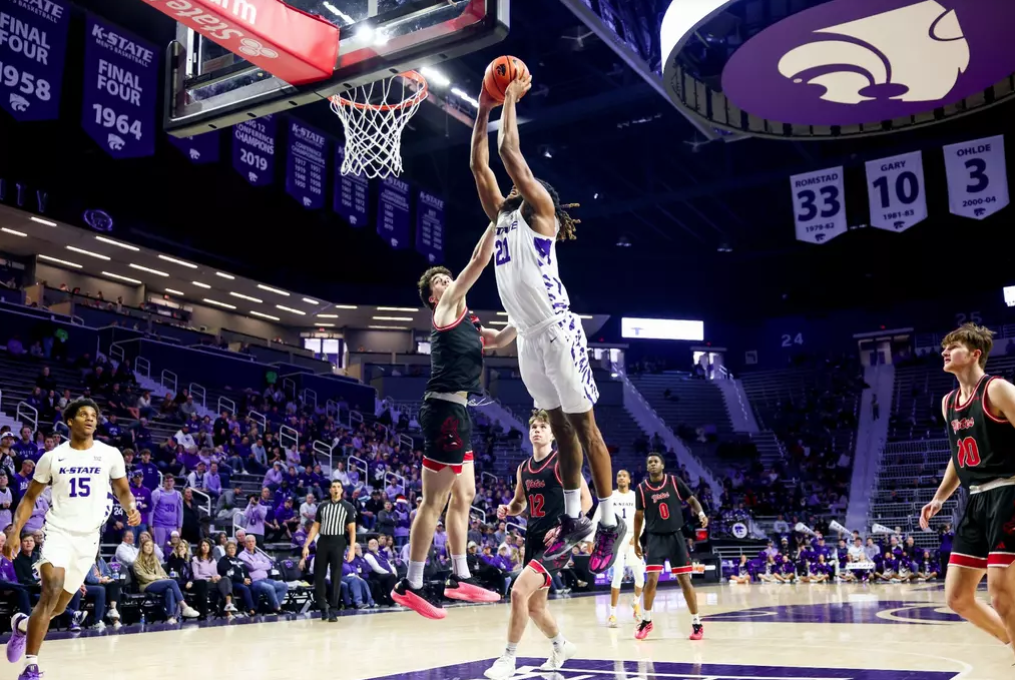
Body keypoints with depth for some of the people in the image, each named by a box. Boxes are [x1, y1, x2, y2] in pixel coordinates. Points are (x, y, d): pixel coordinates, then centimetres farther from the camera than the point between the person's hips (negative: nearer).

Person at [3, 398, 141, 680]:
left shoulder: (110, 455, 0)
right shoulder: (52, 457, 1)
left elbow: (123, 490, 10)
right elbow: (30, 497, 8)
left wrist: (131, 508, -12)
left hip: (88, 537, 2)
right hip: (58, 532, -2)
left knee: (58, 606, 11)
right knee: (51, 590, -24)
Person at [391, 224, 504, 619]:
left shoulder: (462, 322, 22)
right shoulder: (447, 309, -3)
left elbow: (498, 341, 33)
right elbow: (480, 260, -9)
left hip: (456, 412, 10)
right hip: (445, 410, -10)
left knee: (464, 495, 14)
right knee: (434, 501, -8)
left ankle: (460, 578, 23)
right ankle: (411, 586, -3)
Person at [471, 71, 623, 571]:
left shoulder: (539, 208, -2)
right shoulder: (502, 216, 17)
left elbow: (510, 150, -9)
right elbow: (479, 163, 16)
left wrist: (512, 99, 3)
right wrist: (485, 108, 18)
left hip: (558, 333, -8)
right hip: (529, 339, 8)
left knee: (584, 426, -2)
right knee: (560, 429, 13)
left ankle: (610, 524, 4)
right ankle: (574, 520, 21)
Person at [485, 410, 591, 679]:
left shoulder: (562, 462, -9)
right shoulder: (523, 468, 10)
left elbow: (586, 499, -11)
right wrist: (508, 509, 0)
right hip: (533, 539, 8)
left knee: (519, 591, -22)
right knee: (534, 606, 15)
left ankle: (508, 658, -10)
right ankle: (561, 646, 41)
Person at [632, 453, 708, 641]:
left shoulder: (675, 481, -2)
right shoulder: (641, 488, -1)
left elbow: (691, 500, 5)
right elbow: (639, 515, 8)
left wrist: (701, 513, -16)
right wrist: (636, 541, 9)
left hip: (675, 536, 0)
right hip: (655, 537, 0)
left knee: (684, 580, 1)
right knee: (652, 579, -9)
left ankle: (696, 623, 11)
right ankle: (646, 621, 9)